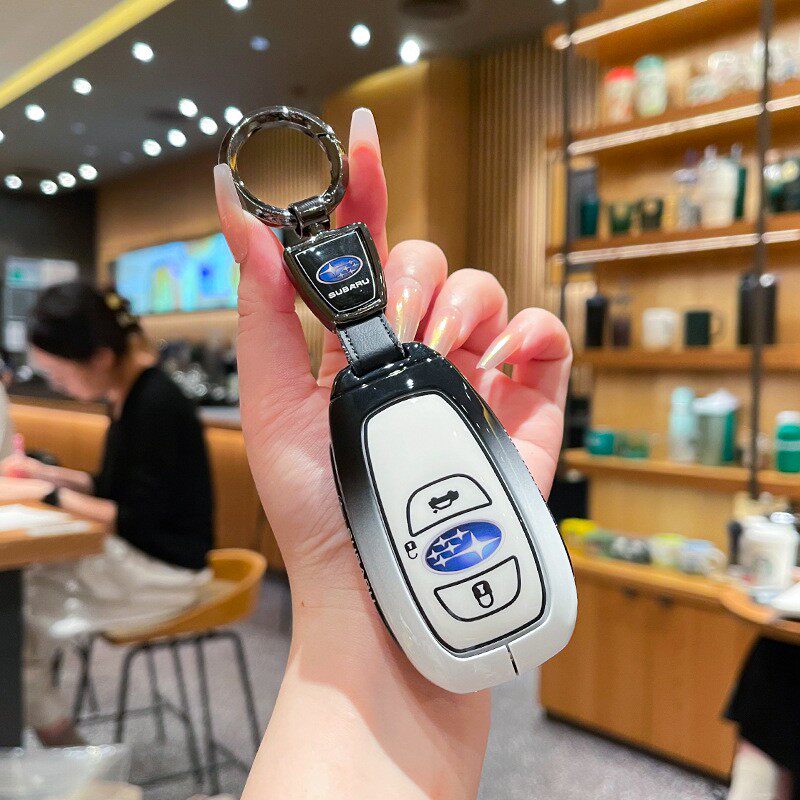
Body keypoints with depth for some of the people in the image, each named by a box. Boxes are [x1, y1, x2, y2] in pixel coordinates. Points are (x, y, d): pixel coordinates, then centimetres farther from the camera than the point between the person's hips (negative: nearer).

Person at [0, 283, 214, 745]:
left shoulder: (158, 406, -23)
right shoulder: (126, 396, 4)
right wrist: (40, 471, 5)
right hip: (132, 554, 9)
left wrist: (48, 493, -16)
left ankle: (72, 763, 10)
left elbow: (138, 520, -21)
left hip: (164, 570, -9)